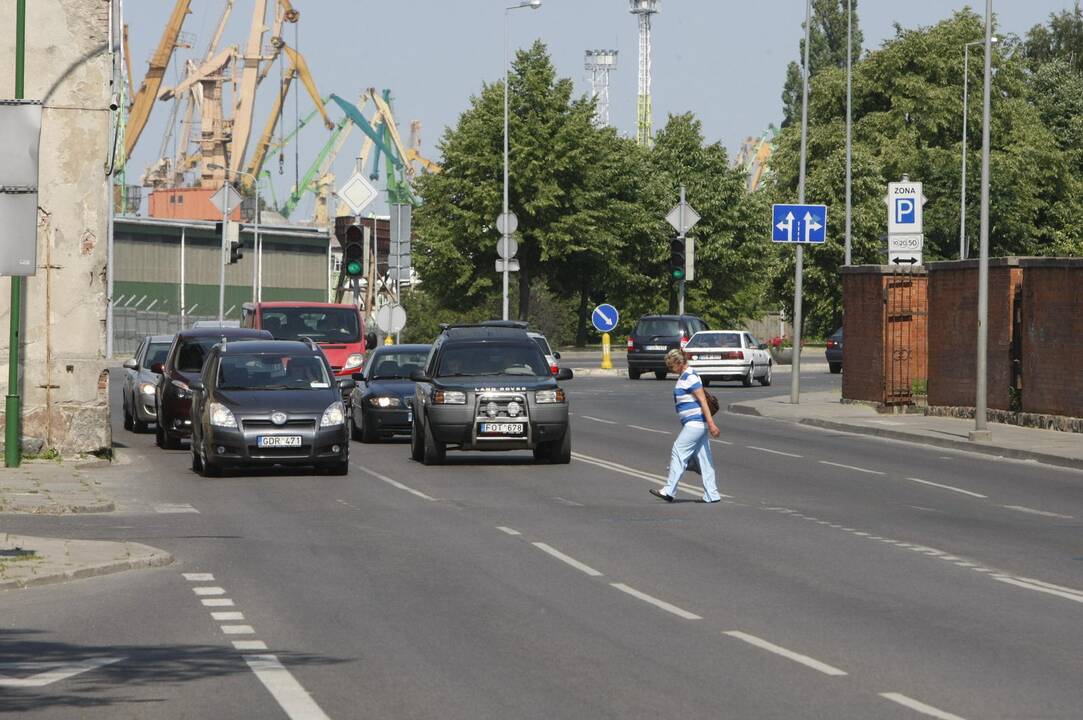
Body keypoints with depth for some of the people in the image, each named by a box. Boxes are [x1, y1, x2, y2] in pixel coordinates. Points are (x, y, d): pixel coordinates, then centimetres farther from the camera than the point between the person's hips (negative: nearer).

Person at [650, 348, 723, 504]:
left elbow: (703, 400, -19)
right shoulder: (685, 376, 17)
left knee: (678, 452, -8)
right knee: (704, 458, 8)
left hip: (694, 424, -10)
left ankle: (669, 491, -7)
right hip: (698, 425, 10)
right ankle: (711, 495, 8)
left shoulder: (690, 377, -14)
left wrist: (711, 423, -23)